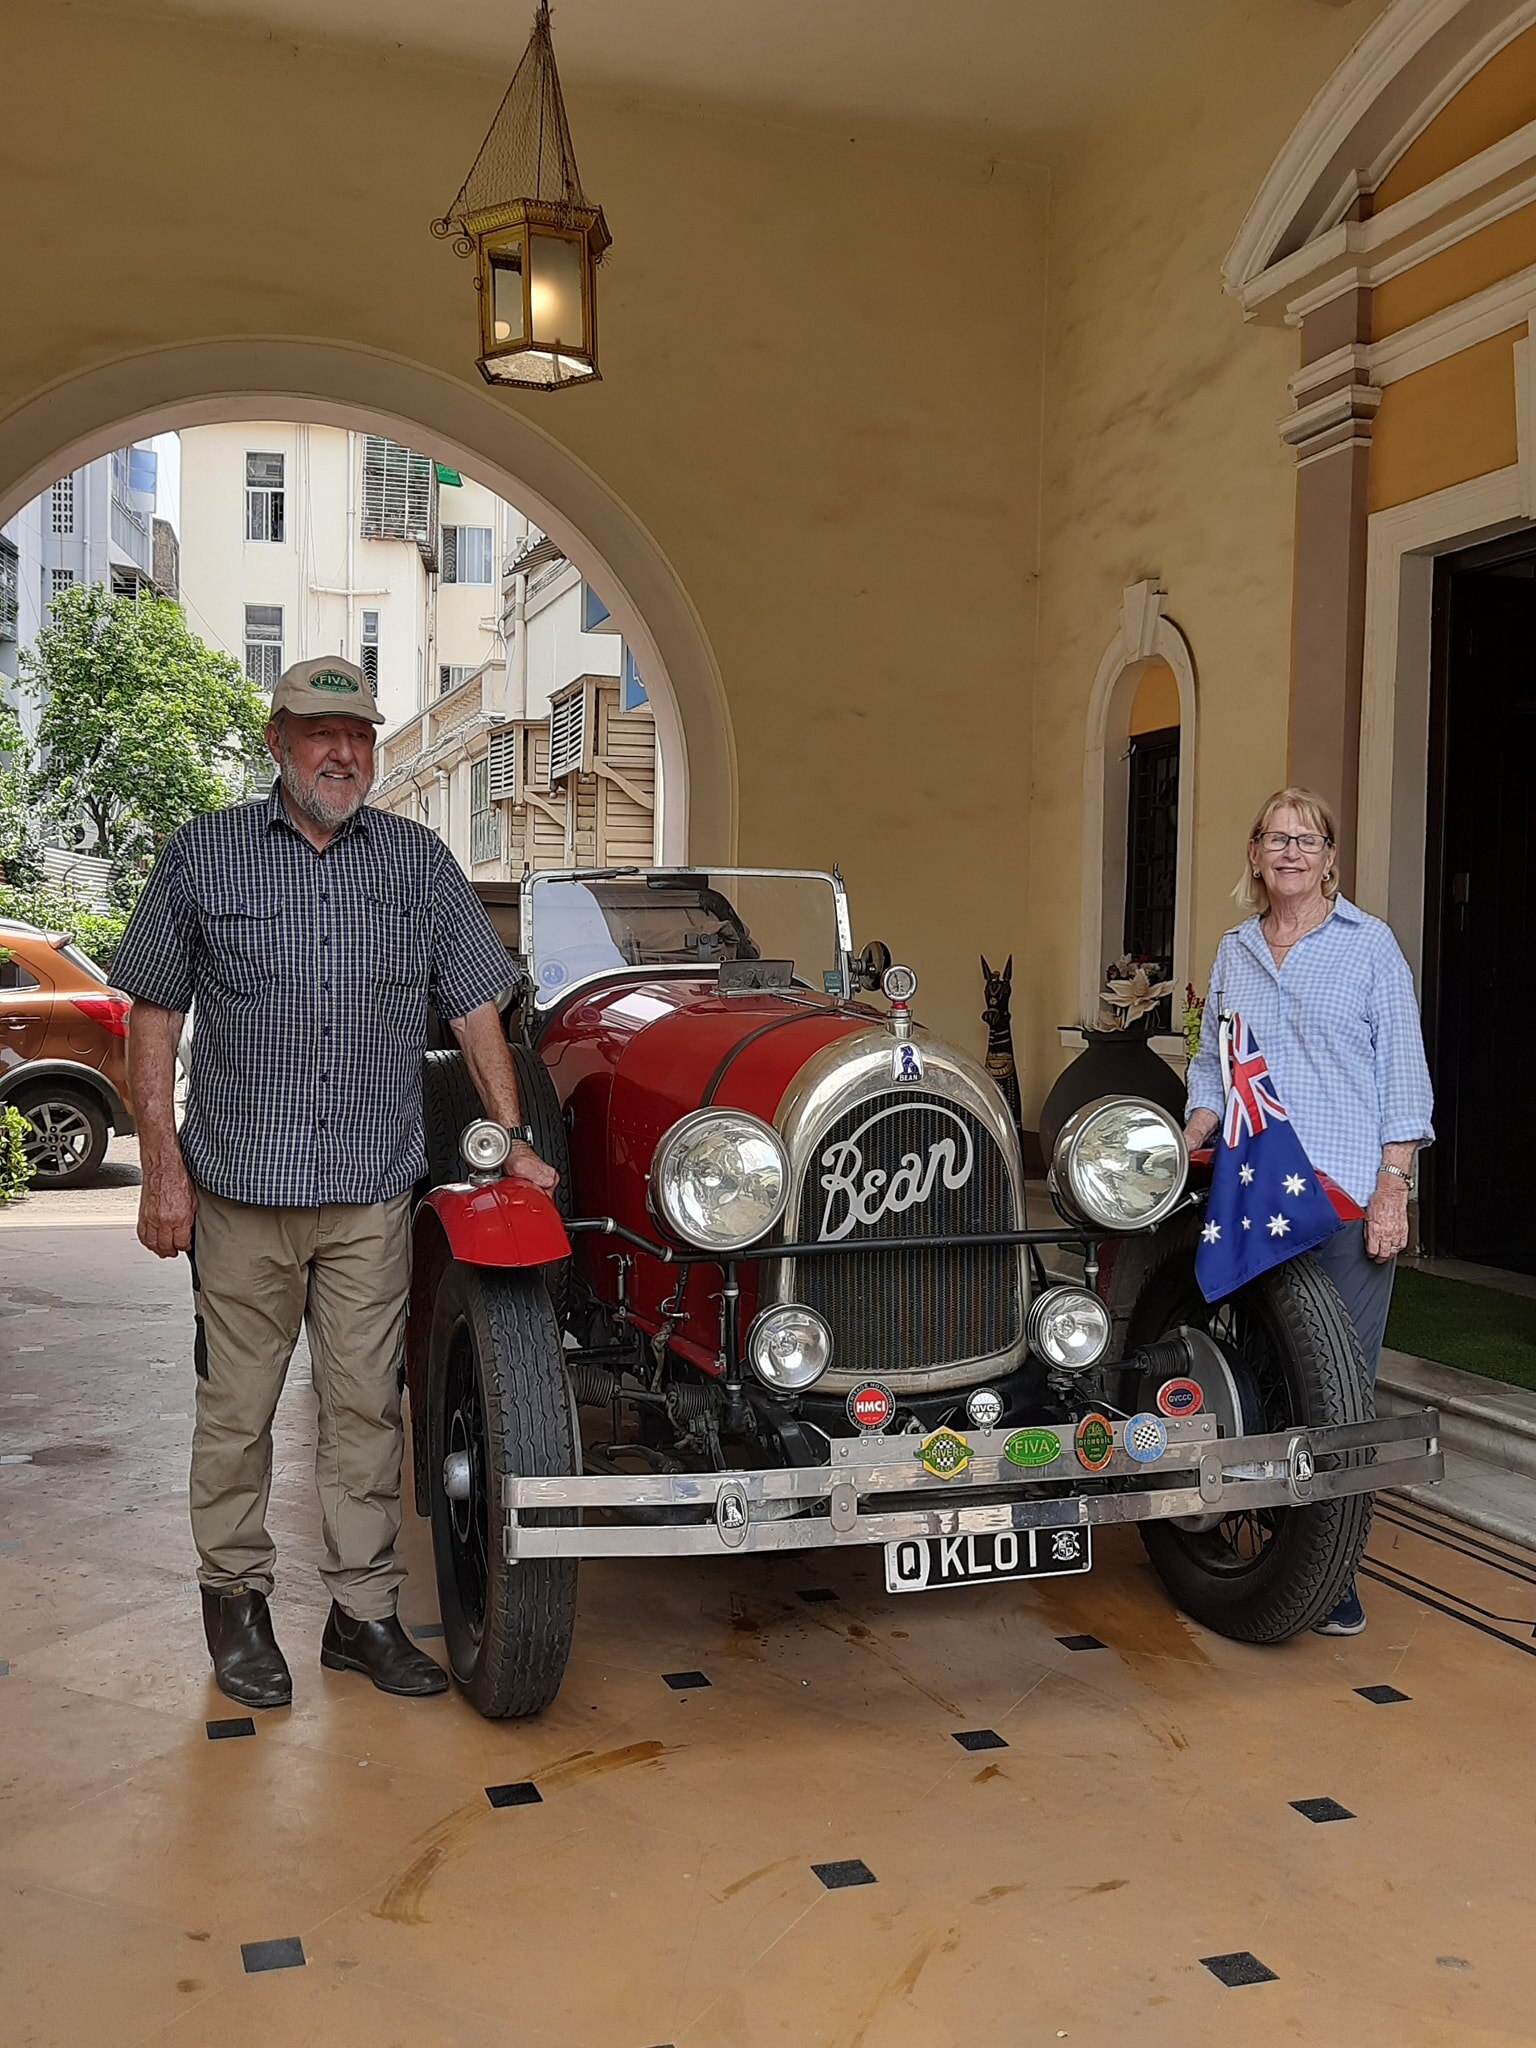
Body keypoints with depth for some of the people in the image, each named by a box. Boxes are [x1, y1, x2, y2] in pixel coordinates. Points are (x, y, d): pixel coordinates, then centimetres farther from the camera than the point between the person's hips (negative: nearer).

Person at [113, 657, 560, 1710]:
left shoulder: (419, 860, 7)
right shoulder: (206, 853, 2)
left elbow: (474, 1005, 9)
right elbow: (155, 1013, 3)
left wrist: (515, 1141, 3)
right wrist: (163, 1167, -4)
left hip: (374, 1191, 2)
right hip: (240, 1187, -1)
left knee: (366, 1404, 7)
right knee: (237, 1406, 8)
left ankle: (364, 1612, 18)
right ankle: (235, 1595, 25)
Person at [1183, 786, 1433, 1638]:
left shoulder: (1370, 944, 3)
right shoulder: (1234, 951, 16)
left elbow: (1403, 1071, 0)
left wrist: (1393, 1187, -8)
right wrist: (1187, 1147, 3)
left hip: (1351, 1198, -4)